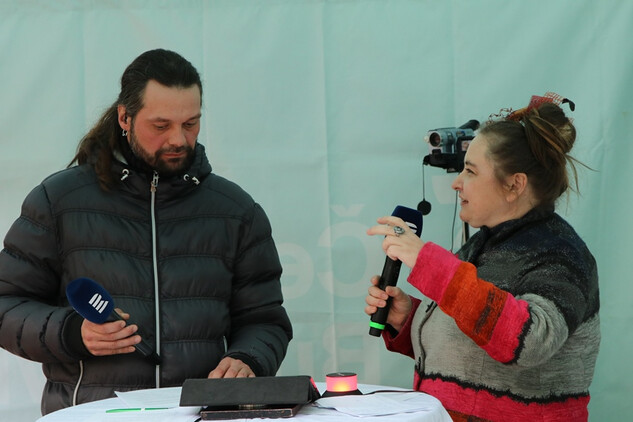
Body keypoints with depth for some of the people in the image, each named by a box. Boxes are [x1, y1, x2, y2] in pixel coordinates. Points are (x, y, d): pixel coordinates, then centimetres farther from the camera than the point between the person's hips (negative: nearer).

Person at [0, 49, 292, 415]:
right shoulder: (59, 200, 12)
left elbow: (265, 320, 22)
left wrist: (246, 361, -1)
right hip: (89, 413, -1)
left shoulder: (237, 211, 18)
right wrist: (72, 333, -7)